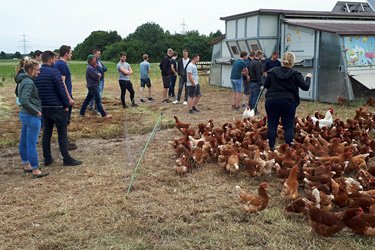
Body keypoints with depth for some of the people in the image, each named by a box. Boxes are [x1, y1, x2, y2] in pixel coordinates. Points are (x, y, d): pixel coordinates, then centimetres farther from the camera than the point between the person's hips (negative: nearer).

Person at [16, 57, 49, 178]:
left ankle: (26, 166, 30)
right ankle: (35, 171, 4)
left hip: (24, 114, 10)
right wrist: (36, 112, -16)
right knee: (32, 144, -4)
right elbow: (24, 101, -25)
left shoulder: (23, 80, 12)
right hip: (31, 117, -10)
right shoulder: (28, 82, -18)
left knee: (24, 142, 16)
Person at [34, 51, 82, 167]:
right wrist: (66, 105, -4)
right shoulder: (54, 72, -14)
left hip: (43, 108, 7)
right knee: (62, 133, 0)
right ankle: (66, 159, 4)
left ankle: (47, 159, 19)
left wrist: (39, 104, 19)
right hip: (56, 107, -7)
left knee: (47, 132, 13)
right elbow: (61, 90, -15)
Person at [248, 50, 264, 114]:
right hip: (256, 83, -9)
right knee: (255, 97, -3)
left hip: (251, 82, 9)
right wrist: (260, 85, -20)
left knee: (251, 96, 14)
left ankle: (250, 110, 20)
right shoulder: (257, 63, -16)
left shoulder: (251, 62, 13)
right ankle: (254, 111, 0)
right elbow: (258, 75, -20)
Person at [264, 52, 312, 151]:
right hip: (288, 102, -2)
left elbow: (266, 85, 6)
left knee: (272, 125, 8)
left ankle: (271, 147, 11)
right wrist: (308, 78, 17)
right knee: (289, 126, 5)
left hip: (271, 100, 2)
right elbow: (305, 87, -1)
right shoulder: (295, 74, -4)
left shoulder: (272, 72, 2)